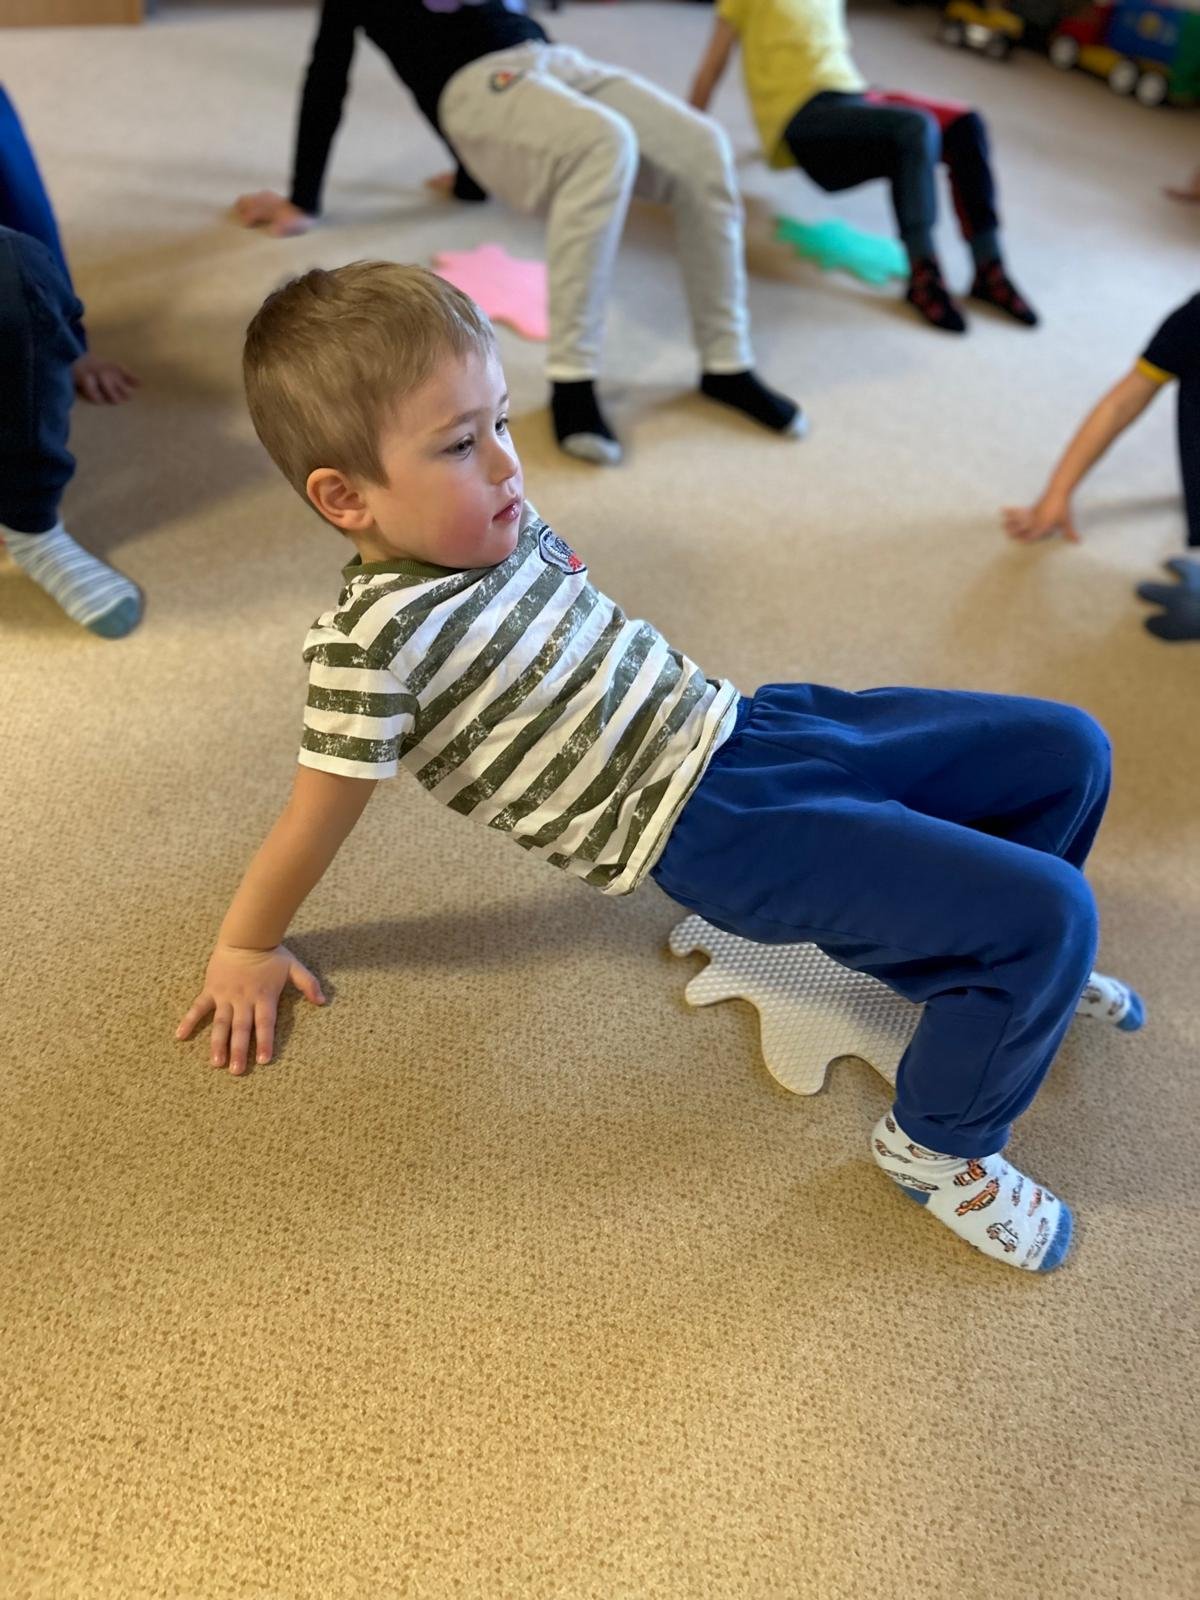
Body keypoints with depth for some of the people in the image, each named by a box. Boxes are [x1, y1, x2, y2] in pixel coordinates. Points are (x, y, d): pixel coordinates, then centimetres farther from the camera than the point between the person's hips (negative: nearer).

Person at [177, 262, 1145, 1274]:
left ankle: (1015, 965, 38)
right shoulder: (372, 644, -19)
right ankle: (940, 1144, 10)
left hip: (740, 720, 9)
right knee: (1051, 910, -16)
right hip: (708, 830, -8)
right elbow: (316, 822, -9)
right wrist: (246, 948, 4)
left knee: (1069, 750, 11)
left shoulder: (502, 527, 4)